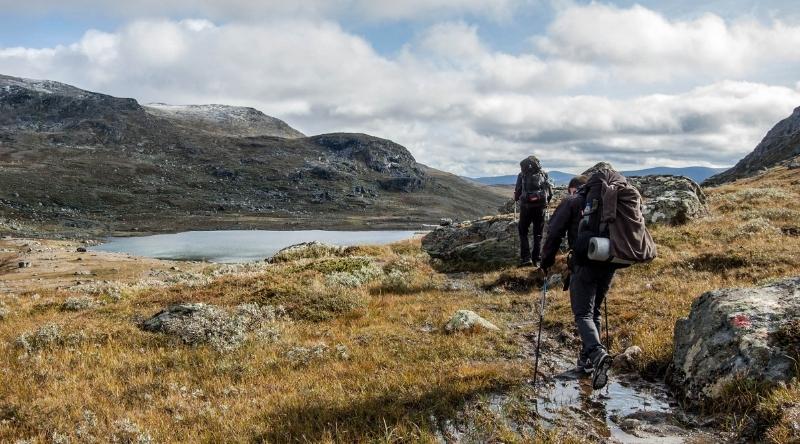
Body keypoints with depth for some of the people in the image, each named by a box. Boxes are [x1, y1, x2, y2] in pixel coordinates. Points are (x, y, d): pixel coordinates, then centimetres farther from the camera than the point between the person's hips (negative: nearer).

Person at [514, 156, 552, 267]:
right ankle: (536, 259, 12)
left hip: (526, 207, -2)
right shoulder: (544, 174, 6)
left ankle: (526, 258, 1)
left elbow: (517, 192, -2)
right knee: (538, 234, 13)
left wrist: (517, 199, 19)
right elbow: (550, 193, 5)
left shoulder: (522, 175, -1)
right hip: (540, 207, 2)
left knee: (523, 232, 11)